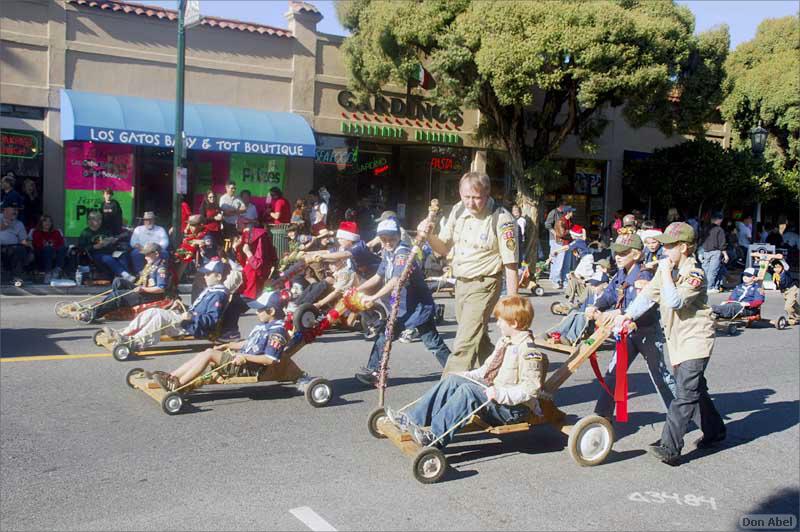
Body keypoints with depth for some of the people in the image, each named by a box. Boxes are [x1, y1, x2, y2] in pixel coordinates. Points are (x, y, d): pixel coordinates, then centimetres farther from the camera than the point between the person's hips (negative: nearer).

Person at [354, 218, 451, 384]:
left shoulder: (403, 253, -21)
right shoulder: (388, 254, 6)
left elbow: (396, 281, -33)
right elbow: (378, 277, 16)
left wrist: (373, 297, -33)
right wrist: (356, 290, 11)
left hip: (419, 306, -9)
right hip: (401, 308, 9)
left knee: (434, 343, -6)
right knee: (383, 337, 13)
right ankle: (372, 371, 24)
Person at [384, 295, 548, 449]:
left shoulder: (528, 351, -18)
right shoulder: (504, 342, 11)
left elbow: (531, 388, -24)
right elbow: (488, 370, 22)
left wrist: (500, 394, -30)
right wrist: (463, 376, 11)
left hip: (515, 408, -9)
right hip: (495, 393, 9)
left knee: (468, 390, -29)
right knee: (452, 380, -3)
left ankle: (435, 437, -31)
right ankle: (414, 419, -11)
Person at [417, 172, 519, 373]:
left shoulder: (501, 219, -17)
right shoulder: (458, 210, 3)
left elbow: (510, 265, -17)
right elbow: (444, 248, 12)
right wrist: (429, 236, -10)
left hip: (483, 286, -7)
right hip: (460, 282, 7)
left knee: (464, 345, -12)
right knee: (479, 341, 20)